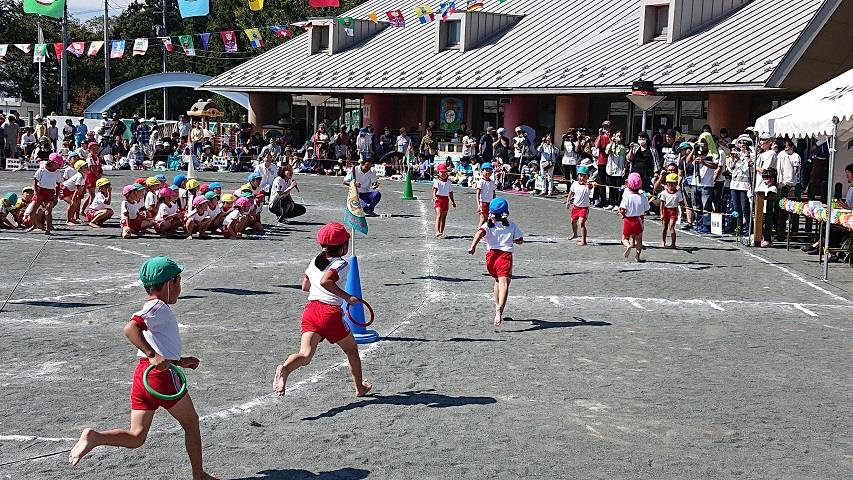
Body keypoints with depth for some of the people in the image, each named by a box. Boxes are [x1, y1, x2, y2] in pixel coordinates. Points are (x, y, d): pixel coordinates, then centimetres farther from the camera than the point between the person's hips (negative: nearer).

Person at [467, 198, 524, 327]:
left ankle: (497, 306, 36)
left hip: (491, 255, 3)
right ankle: (500, 308, -41)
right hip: (505, 255, -3)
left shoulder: (487, 225, 10)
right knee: (504, 282, -18)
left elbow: (480, 233, -11)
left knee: (498, 280, 28)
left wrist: (473, 246, -23)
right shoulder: (512, 226, 11)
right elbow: (520, 240, 16)